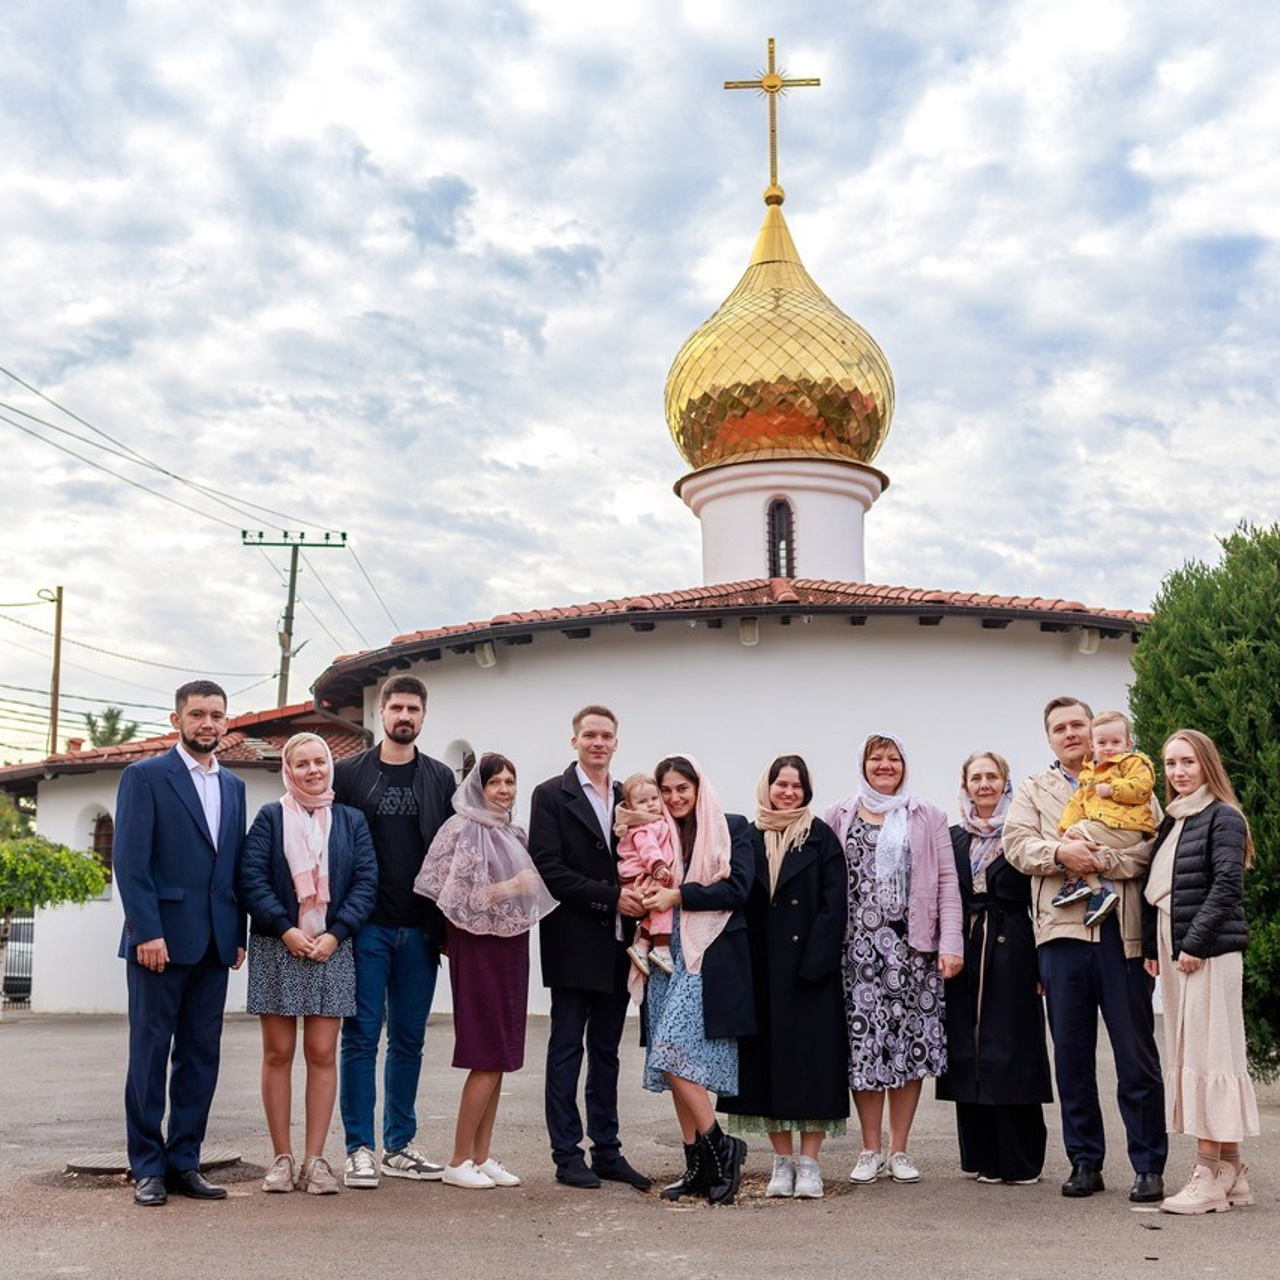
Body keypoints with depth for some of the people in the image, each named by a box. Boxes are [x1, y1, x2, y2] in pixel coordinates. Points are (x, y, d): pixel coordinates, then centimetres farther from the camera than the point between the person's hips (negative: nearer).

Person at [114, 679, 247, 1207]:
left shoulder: (233, 786, 15)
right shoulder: (144, 776, -2)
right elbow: (130, 861, -10)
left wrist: (238, 934, 9)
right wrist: (147, 931, -16)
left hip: (214, 943, 6)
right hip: (161, 939, -5)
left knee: (201, 1055, 7)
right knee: (150, 1053, 2)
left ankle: (184, 1160, 15)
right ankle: (148, 1167, 10)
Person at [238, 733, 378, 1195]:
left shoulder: (351, 821, 10)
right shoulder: (269, 818, 5)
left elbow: (366, 882, 3)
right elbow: (251, 879, -4)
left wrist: (335, 934, -9)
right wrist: (286, 930, -13)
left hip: (331, 949, 1)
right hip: (276, 949, -1)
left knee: (322, 1054, 0)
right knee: (278, 1053, 2)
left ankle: (314, 1159, 6)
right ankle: (281, 1158, 10)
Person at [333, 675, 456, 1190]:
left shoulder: (441, 779, 9)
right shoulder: (349, 773, 3)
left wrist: (449, 925, 2)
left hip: (419, 930, 3)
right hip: (366, 928, -2)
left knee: (409, 1040, 8)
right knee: (361, 1037, 0)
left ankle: (399, 1147, 17)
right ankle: (359, 1150, 6)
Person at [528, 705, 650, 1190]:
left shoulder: (626, 798, 13)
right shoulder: (551, 795, -3)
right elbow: (548, 868, -13)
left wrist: (638, 897, -5)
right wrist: (610, 896, -17)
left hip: (617, 944, 5)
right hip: (574, 944, -5)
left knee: (606, 1050, 12)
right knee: (567, 1048, 2)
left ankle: (607, 1150, 19)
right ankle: (567, 1154, 9)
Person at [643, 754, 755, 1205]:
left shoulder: (731, 828, 2)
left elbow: (737, 889, -8)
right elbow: (646, 888, 18)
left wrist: (677, 895, -14)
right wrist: (649, 895, -5)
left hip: (711, 956, -5)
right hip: (669, 953, 5)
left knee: (674, 1050, -17)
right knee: (680, 1062, 4)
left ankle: (719, 1147, -4)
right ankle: (698, 1165, 10)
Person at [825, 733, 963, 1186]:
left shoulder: (928, 817, 9)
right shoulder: (839, 817, 9)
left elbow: (947, 882, 3)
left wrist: (951, 943, -5)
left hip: (913, 945, 0)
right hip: (858, 947, 0)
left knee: (910, 1043, 2)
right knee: (862, 1042, -1)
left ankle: (899, 1150, 13)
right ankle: (870, 1151, 11)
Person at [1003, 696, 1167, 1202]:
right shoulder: (1033, 791, 16)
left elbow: (1152, 848, -4)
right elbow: (1016, 843, 0)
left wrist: (1099, 858, -17)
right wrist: (1059, 853, -17)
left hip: (1120, 932, -2)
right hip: (1061, 932, 2)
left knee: (1137, 1052, 1)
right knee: (1072, 1055, 8)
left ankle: (1149, 1166, 10)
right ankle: (1085, 1161, 18)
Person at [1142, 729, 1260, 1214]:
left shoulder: (1223, 818, -5)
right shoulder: (1171, 823, 18)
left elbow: (1226, 886, -13)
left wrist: (1194, 944, -16)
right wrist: (1152, 948, 8)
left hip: (1209, 952, -8)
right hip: (1174, 953, 8)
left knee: (1206, 1055, -8)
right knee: (1188, 1056, 9)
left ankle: (1211, 1176, -4)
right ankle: (1230, 1172, 15)